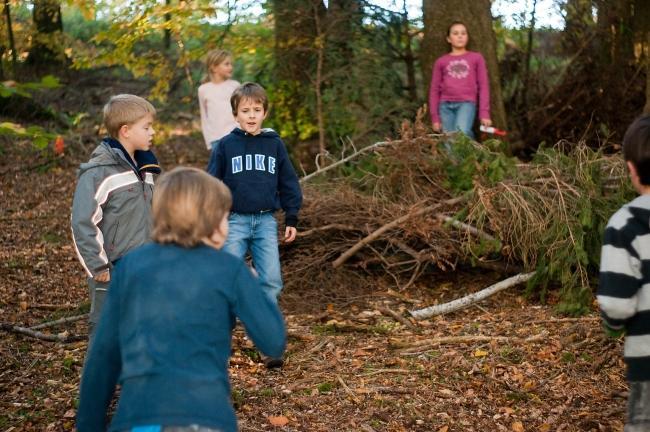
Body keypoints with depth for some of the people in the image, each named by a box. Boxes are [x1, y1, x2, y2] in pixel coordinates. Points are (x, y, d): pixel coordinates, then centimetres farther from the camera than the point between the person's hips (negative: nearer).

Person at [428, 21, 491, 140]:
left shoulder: (476, 58, 12)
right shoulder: (441, 61, 14)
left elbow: (483, 85, 8)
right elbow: (434, 90, 14)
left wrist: (484, 113, -2)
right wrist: (435, 117, 7)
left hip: (467, 103, -2)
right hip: (446, 105, 2)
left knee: (462, 132, -30)